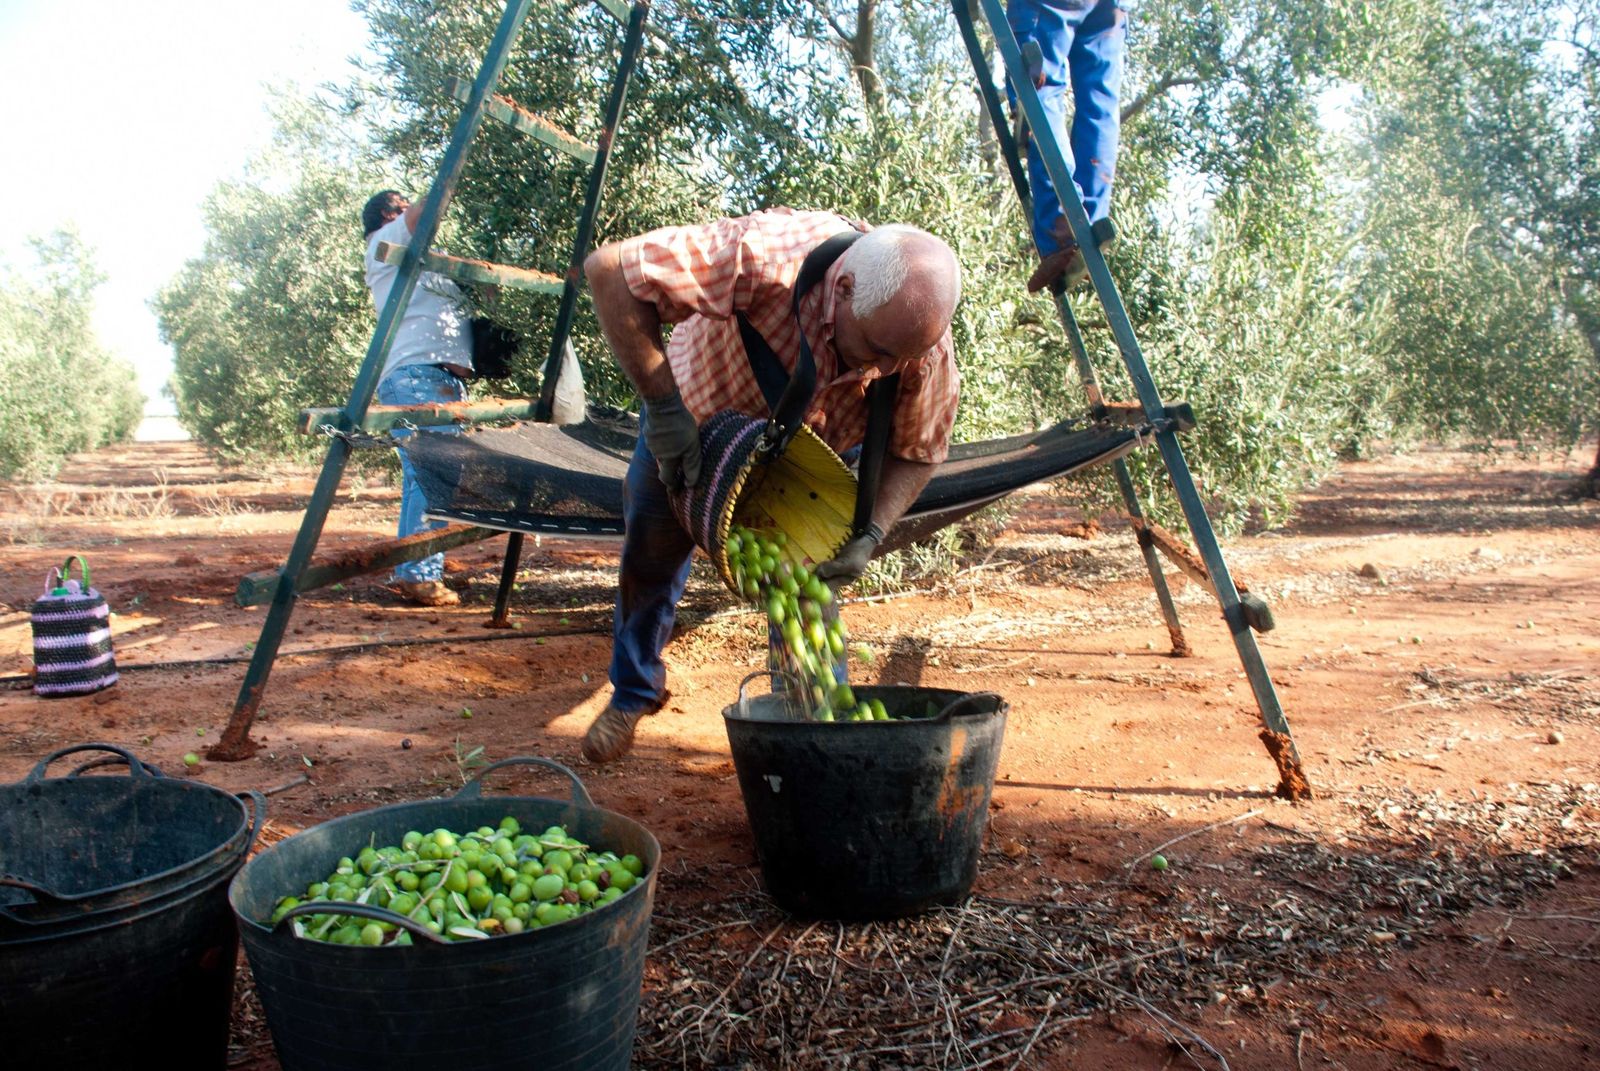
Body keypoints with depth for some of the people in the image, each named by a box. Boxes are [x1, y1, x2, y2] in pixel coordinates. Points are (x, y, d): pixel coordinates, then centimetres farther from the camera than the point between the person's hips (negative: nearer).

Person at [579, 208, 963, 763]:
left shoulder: (929, 353, -34)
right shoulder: (768, 257, -47)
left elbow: (916, 453, -17)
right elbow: (608, 268, -46)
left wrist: (870, 535, -34)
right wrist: (662, 404, -47)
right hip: (694, 418, -1)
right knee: (650, 561, 11)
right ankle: (632, 696, 37)